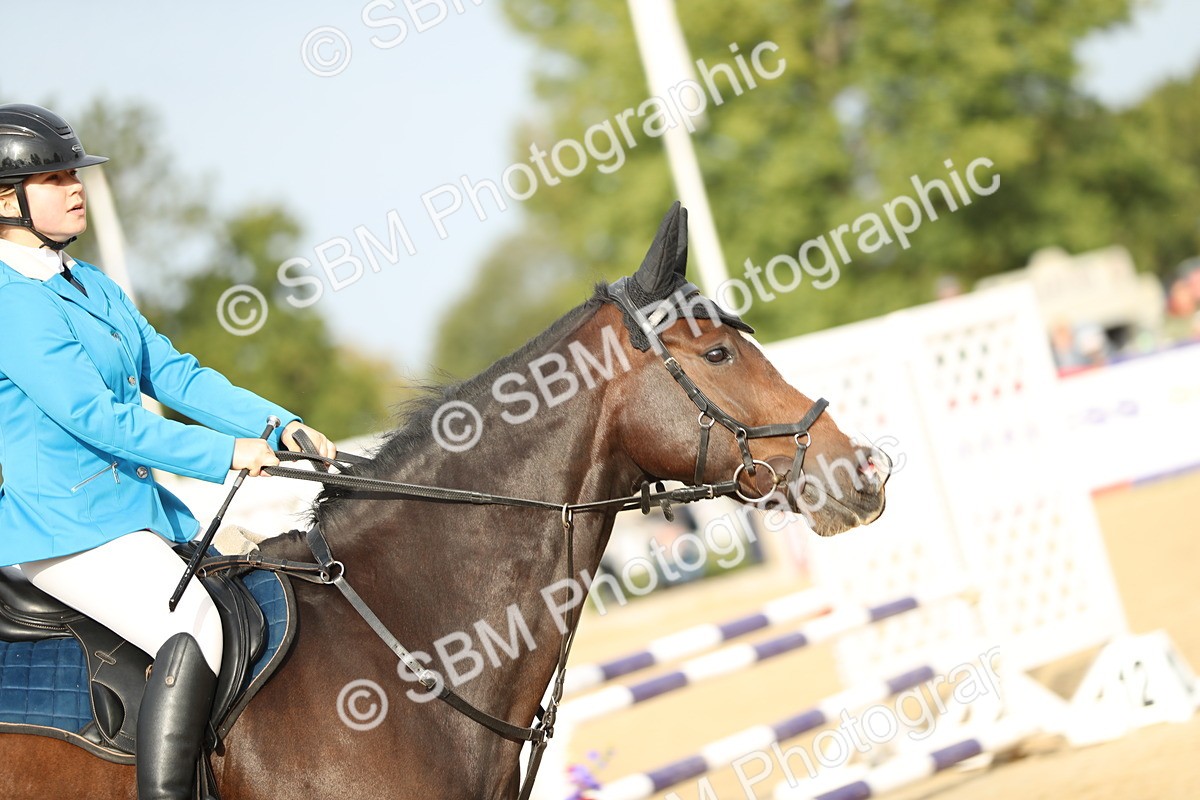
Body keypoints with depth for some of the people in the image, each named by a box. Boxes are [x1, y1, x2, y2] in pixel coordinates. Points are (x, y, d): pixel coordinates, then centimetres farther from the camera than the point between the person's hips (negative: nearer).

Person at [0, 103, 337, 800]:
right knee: (196, 628, -27)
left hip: (134, 505, 10)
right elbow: (94, 415, -20)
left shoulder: (94, 286, 15)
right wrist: (226, 453, -19)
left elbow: (173, 373, 11)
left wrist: (279, 425, -2)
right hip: (65, 525, -10)